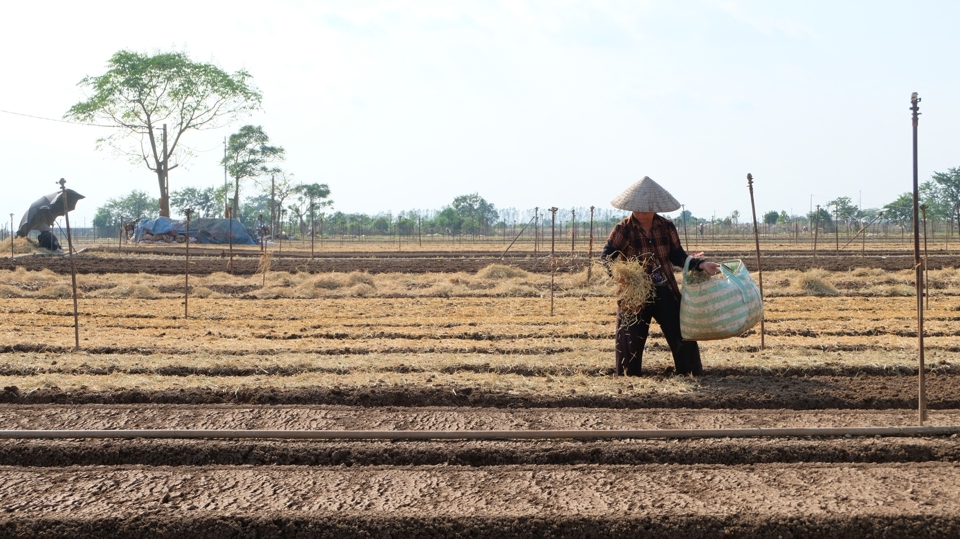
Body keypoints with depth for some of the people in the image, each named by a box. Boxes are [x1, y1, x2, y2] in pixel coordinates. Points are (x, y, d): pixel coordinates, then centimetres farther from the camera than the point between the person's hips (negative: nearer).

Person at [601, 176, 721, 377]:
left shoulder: (667, 227, 0)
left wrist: (701, 264, -14)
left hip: (666, 293, 3)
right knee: (631, 342, 3)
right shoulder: (623, 229, -10)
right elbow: (606, 257, -14)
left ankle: (694, 378, 17)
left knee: (682, 336, 5)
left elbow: (678, 256, 2)